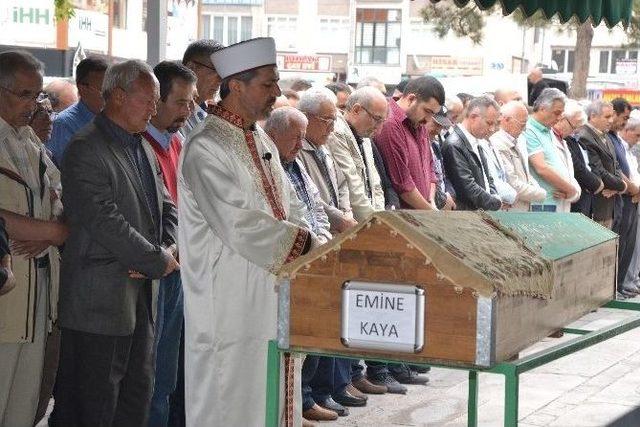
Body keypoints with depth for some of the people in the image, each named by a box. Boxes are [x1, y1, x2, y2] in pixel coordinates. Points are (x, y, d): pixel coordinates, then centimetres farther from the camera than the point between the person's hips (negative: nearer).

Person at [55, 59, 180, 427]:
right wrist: (159, 261, -15)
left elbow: (166, 206, 17)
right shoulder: (87, 149, -15)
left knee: (139, 388, 14)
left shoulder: (144, 148, 15)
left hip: (143, 288, 9)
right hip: (102, 296, -9)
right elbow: (104, 222, -22)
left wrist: (169, 248, -4)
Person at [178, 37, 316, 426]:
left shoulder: (262, 142, 13)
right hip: (229, 304, -9)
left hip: (273, 299, 9)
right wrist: (302, 239, -13)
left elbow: (292, 208, 15)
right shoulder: (205, 149, -16)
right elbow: (239, 227, -23)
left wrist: (302, 238, -6)